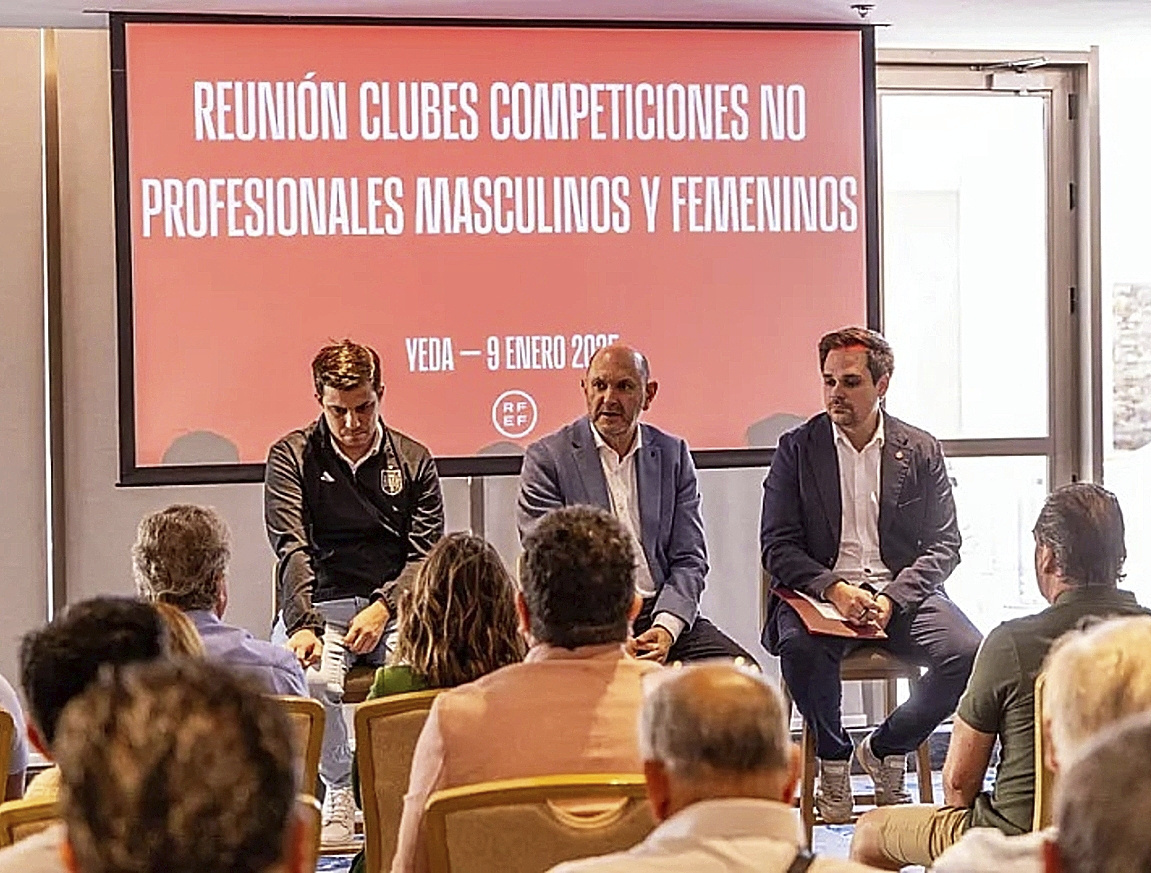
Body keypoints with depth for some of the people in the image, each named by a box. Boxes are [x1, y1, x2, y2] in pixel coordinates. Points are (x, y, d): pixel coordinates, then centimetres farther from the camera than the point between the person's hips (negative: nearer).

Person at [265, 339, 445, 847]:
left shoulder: (412, 460, 10)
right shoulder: (292, 457, 5)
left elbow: (428, 554, 3)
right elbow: (292, 550, -8)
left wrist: (384, 607, -16)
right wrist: (302, 627, -24)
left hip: (395, 605, 1)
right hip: (319, 605, -1)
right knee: (312, 678, -34)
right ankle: (339, 792, -11)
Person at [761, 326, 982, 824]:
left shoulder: (921, 451, 9)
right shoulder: (797, 448, 7)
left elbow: (944, 545, 4)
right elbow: (778, 546, 1)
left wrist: (892, 600, -13)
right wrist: (833, 589, -17)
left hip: (901, 592, 2)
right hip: (818, 591, -1)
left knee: (969, 653, -26)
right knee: (799, 646, -35)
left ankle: (884, 750, 1)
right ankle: (833, 759, -6)